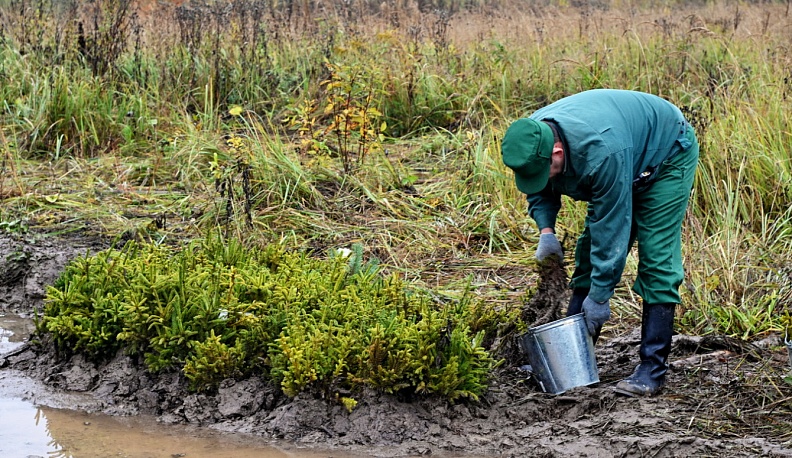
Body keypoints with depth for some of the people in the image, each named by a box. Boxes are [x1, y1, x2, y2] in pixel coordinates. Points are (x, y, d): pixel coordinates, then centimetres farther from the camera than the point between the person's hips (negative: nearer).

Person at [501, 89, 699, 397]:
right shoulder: (531, 140, -20)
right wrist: (546, 230, -17)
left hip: (668, 155, -8)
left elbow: (612, 228, -35)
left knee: (656, 258, -17)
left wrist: (599, 296, -28)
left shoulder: (600, 151, -43)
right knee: (589, 252, 4)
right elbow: (540, 192, 2)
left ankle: (653, 368, -15)